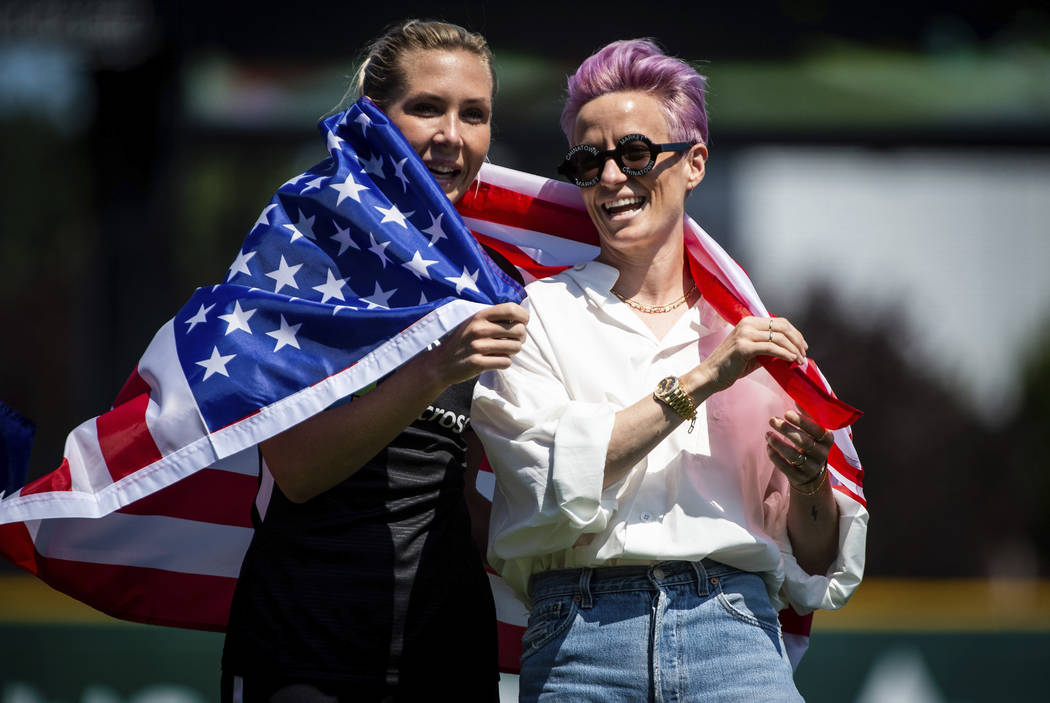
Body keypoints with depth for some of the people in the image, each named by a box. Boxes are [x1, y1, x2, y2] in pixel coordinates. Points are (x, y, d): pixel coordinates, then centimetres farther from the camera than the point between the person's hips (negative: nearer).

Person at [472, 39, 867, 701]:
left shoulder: (757, 333, 16)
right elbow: (559, 480, -7)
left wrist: (809, 485, -3)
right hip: (581, 644, 0)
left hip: (735, 636, 0)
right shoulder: (539, 314, 11)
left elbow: (815, 570, 16)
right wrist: (700, 379, -6)